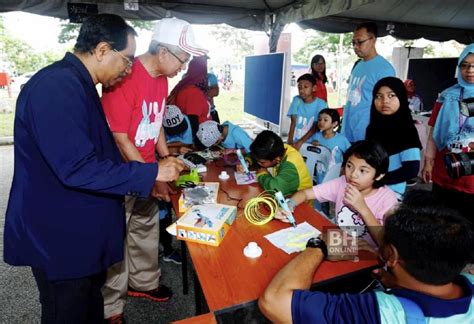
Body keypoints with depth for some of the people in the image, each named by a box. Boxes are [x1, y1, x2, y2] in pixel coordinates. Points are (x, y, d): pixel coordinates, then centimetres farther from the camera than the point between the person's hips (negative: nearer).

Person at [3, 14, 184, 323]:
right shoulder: (57, 87, -24)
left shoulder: (77, 85, 10)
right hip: (59, 239, -9)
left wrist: (150, 180, 13)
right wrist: (152, 173, -23)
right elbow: (77, 168, -30)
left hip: (81, 231, 10)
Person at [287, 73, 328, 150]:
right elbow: (293, 122, -3)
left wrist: (300, 142, -19)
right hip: (295, 142, 2)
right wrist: (290, 142, -14)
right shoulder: (296, 100, 2)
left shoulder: (321, 104, -7)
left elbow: (315, 127, -11)